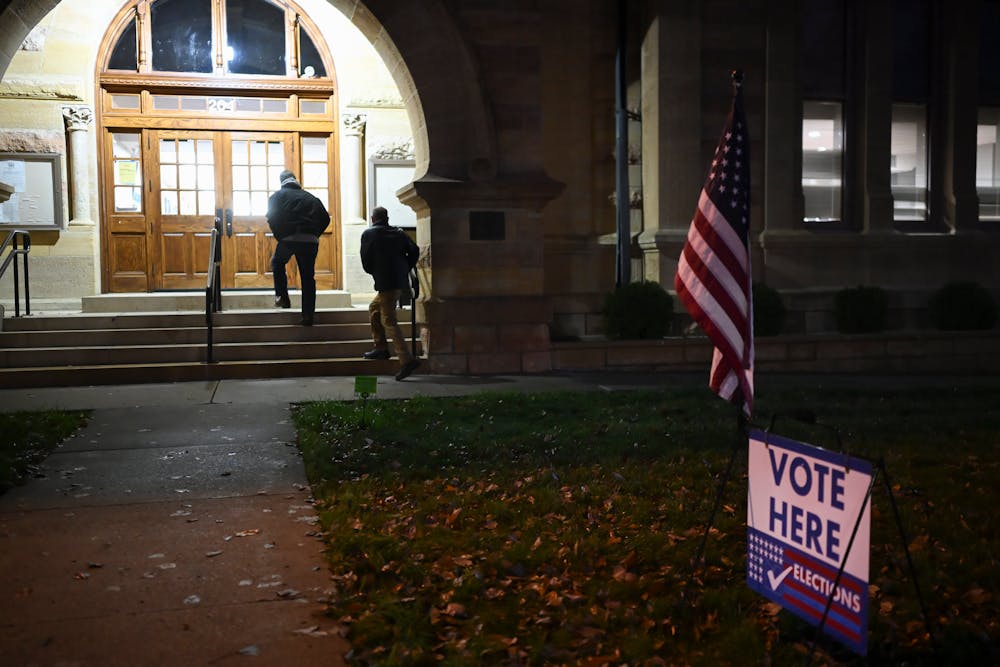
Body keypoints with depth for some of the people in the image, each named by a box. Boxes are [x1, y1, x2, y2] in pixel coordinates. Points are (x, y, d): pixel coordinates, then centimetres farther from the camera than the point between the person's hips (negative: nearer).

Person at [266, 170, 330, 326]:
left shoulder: (278, 195, 9)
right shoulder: (310, 197, 18)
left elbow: (272, 218, -3)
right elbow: (325, 218, 12)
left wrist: (279, 235, 7)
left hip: (289, 238, -2)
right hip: (311, 241, 2)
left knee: (277, 264, 26)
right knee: (308, 277, 6)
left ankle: (282, 297, 13)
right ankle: (308, 315, 4)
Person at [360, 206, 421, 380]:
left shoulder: (368, 234, -1)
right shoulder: (399, 233, 13)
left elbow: (366, 260, -4)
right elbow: (414, 251, 4)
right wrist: (405, 269, 11)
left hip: (386, 283, -7)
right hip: (400, 281, 8)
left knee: (388, 320, -9)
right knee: (374, 308, 26)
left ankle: (407, 359, -21)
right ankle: (380, 348, 29)